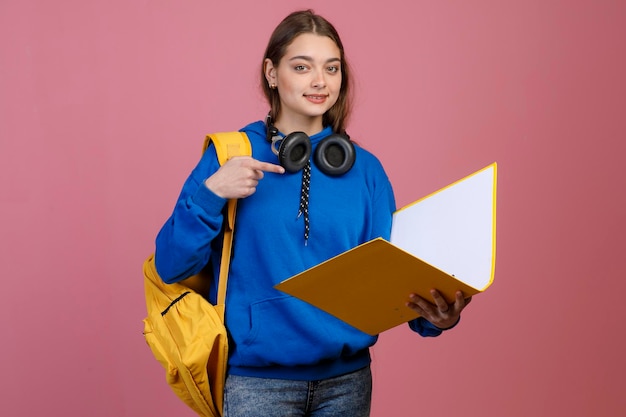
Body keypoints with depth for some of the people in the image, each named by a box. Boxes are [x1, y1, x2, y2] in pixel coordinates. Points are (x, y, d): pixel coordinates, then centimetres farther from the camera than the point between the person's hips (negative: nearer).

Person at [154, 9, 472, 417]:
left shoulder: (364, 169, 3)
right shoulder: (231, 155, -3)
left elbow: (389, 275, 3)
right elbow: (171, 267, -5)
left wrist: (432, 316, -17)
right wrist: (210, 194, -19)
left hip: (346, 377, 3)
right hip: (257, 379, -2)